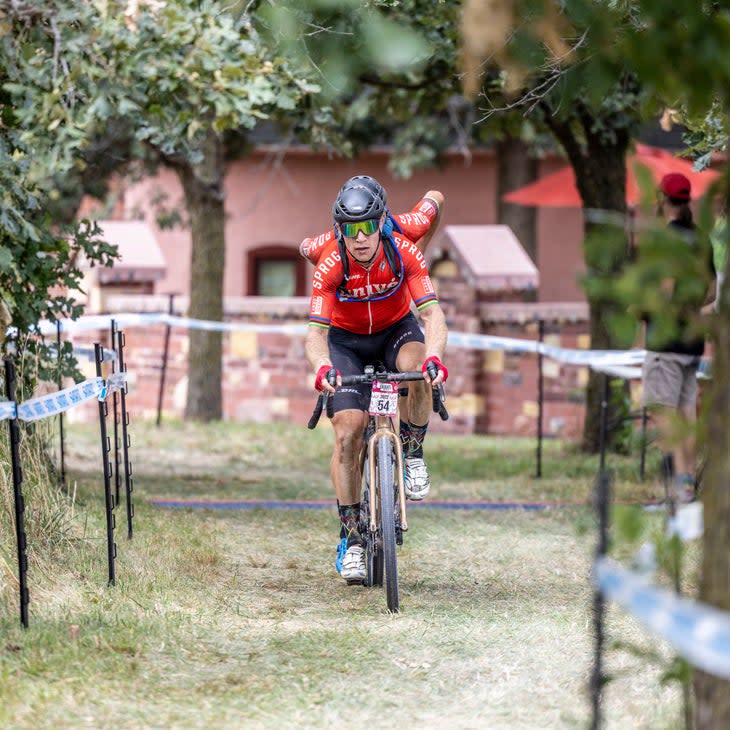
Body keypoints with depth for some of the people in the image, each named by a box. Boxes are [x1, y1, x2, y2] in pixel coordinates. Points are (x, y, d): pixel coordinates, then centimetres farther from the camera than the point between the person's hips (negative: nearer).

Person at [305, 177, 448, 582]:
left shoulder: (404, 252, -27)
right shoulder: (331, 264, -28)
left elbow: (432, 313, -33)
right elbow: (316, 332, -32)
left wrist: (434, 356, -52)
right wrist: (322, 366, -54)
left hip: (396, 329, 0)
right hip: (347, 340, 0)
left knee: (419, 369, -36)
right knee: (348, 432, -16)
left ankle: (413, 452, -11)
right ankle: (351, 537, -6)